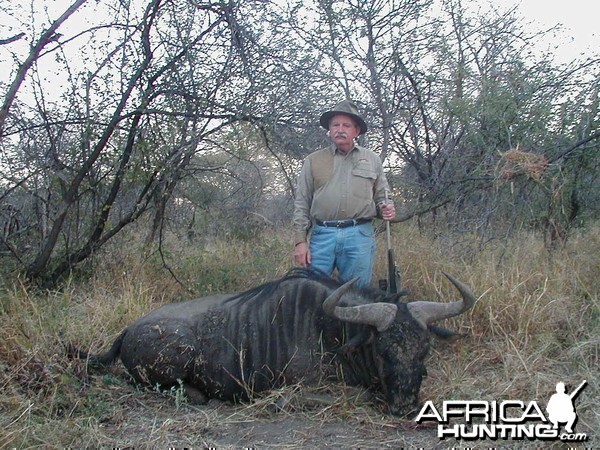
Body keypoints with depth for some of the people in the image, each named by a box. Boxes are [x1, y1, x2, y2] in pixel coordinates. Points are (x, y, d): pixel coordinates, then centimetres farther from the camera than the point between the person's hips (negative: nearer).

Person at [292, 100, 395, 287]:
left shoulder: (372, 160, 14)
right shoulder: (313, 161, 10)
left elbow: (381, 197, 18)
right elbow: (301, 204, 8)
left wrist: (386, 208, -6)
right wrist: (300, 241, 0)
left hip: (360, 236, 1)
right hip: (322, 236, 0)